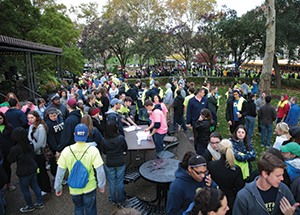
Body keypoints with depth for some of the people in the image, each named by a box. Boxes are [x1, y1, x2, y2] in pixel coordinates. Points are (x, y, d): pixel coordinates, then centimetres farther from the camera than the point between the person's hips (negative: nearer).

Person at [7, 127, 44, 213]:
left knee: (25, 190, 16)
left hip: (24, 173, -6)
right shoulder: (29, 145, -6)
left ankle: (30, 206, 32)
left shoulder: (15, 149, -25)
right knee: (35, 186, 21)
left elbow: (10, 159, -8)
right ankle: (40, 203, 33)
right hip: (33, 170, 6)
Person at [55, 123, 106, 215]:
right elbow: (100, 171, -17)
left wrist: (58, 188, 7)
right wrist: (101, 186, -1)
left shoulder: (66, 151, -16)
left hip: (74, 189, 2)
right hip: (90, 187, -1)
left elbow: (60, 172, -8)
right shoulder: (93, 150, -21)